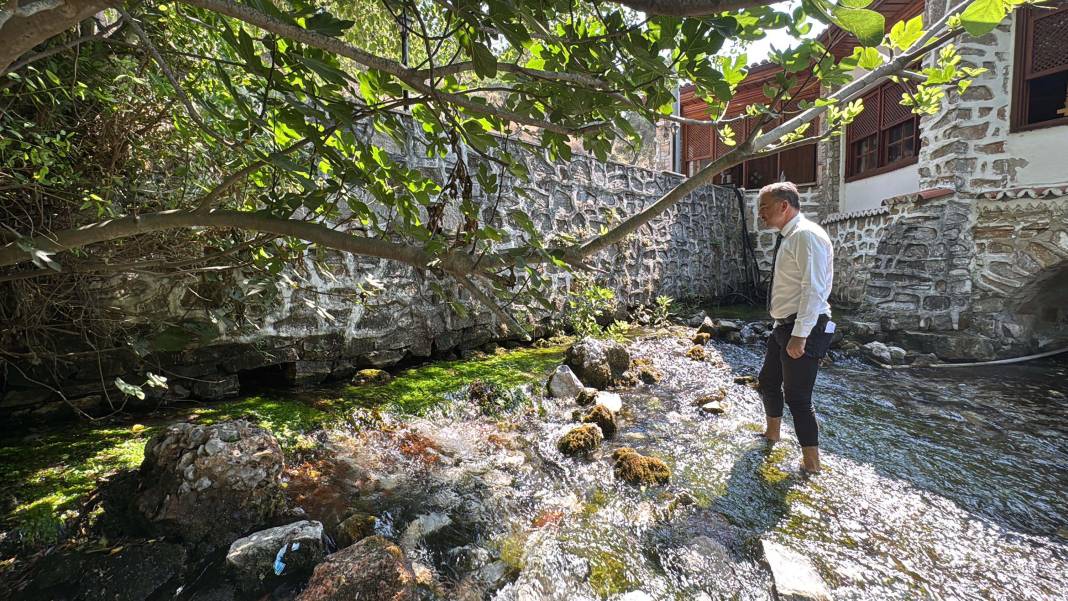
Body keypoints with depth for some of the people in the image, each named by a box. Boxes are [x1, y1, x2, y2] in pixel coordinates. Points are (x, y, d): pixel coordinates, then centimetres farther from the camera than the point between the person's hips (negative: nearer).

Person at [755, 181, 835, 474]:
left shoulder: (806, 235, -17)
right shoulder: (788, 237, 12)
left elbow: (813, 290, -23)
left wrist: (799, 335, -25)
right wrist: (790, 331, 20)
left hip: (804, 329, -10)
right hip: (785, 326, 10)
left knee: (797, 396, -1)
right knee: (768, 383, 21)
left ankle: (811, 462, 17)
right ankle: (772, 433, 43)